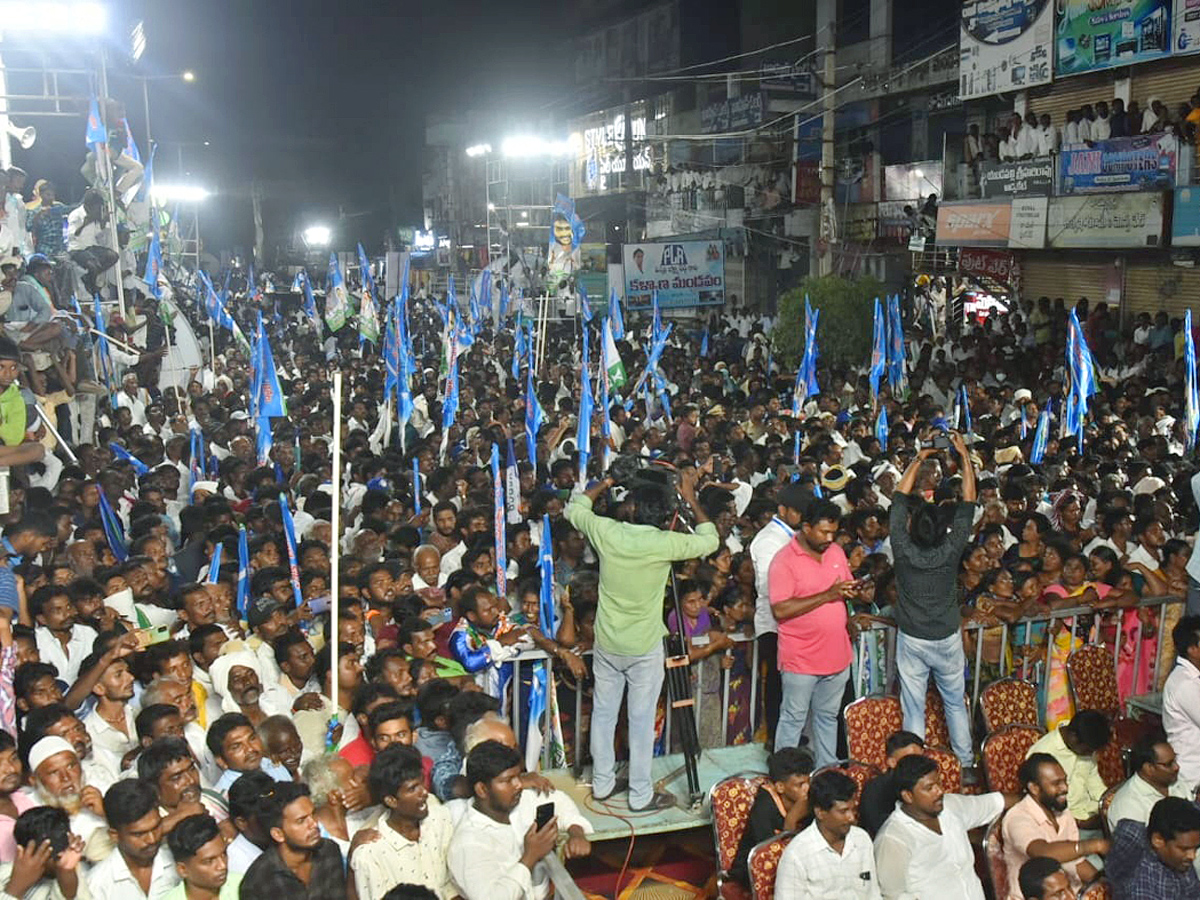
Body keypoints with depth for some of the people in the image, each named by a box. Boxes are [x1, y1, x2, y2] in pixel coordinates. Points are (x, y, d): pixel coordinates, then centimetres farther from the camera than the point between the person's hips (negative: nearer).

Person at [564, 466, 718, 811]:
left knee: (603, 714, 15)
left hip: (606, 643, 3)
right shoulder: (665, 543, -18)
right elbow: (710, 540, -2)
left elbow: (574, 509, 9)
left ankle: (602, 783, 28)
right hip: (644, 647, -3)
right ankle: (641, 795, 16)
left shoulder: (607, 533, -11)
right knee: (642, 720, 7)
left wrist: (606, 483, 14)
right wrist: (691, 498, 3)